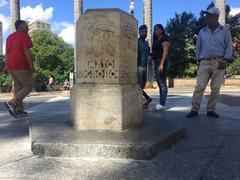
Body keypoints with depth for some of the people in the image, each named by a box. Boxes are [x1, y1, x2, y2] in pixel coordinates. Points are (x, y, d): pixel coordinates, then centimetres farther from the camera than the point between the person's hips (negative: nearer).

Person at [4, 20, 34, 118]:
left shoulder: (10, 37, 20)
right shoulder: (24, 35, -4)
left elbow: (7, 52, 20)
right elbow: (27, 52, -14)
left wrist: (6, 65, 21)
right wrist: (31, 66, -14)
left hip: (10, 66, 8)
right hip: (21, 66, -8)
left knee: (18, 87, 13)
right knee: (28, 86, 0)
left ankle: (19, 110, 12)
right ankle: (12, 103, -15)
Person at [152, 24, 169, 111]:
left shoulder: (164, 38, -3)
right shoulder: (156, 40, 21)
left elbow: (165, 52, -13)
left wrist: (161, 64, -23)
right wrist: (155, 65, 13)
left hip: (161, 62, -9)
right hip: (156, 63, 9)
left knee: (162, 83, -10)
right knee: (160, 84, 9)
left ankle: (162, 104, -9)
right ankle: (161, 103, 15)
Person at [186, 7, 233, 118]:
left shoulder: (225, 31, 7)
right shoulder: (202, 31, 12)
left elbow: (229, 47, 4)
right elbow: (198, 47, 15)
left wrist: (225, 61, -7)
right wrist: (199, 59, 4)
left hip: (219, 62, 0)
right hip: (205, 62, 1)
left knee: (215, 88, 1)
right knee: (199, 87, -8)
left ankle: (211, 110, 10)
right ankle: (194, 110, -4)